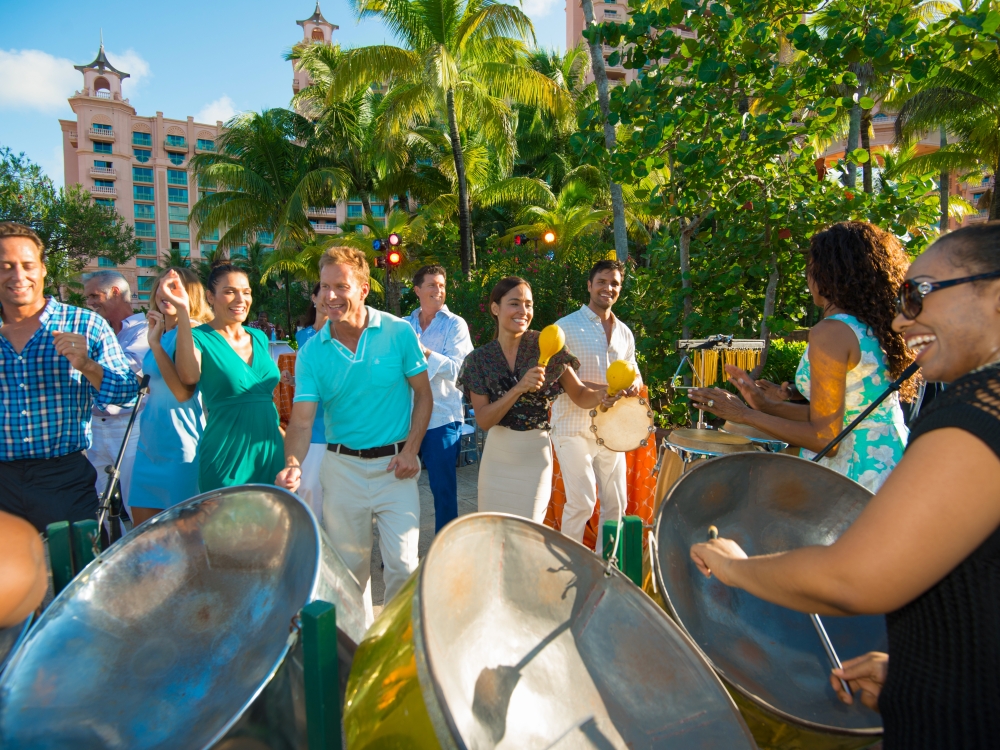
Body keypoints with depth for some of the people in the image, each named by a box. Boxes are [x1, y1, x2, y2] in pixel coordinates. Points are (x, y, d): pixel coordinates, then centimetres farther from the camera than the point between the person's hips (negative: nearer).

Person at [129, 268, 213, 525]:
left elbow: (183, 392, -24)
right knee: (142, 526, 15)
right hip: (150, 443, 9)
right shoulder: (160, 333, 11)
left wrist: (155, 344, -25)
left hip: (181, 444, -8)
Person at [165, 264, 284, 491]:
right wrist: (183, 312, -30)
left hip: (269, 450, 5)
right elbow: (189, 377, -27)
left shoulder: (259, 338, 11)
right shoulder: (201, 337, -5)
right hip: (228, 456, -5)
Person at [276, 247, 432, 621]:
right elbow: (302, 419, -9)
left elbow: (423, 396, 0)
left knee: (402, 562, -2)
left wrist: (410, 450, -10)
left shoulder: (399, 333, -7)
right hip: (342, 467, 2)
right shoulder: (312, 352, -4)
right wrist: (293, 463, -28)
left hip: (394, 465, -2)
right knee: (350, 564, 14)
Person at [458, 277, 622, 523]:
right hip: (496, 454, 2)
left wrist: (601, 394, -29)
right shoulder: (480, 359, -3)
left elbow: (581, 396, -7)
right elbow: (483, 419, -11)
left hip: (534, 454, -2)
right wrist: (520, 388, -24)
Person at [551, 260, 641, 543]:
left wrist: (634, 385, -4)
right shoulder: (566, 326, -6)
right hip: (575, 427, -6)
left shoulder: (624, 332, 13)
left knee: (616, 502, 10)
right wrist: (598, 389, -23)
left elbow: (634, 372, 21)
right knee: (581, 502, -8)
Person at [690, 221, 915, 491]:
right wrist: (769, 406, 12)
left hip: (853, 478, -8)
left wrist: (746, 415, -13)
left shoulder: (830, 332, -18)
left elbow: (825, 438, -18)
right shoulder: (874, 327, 6)